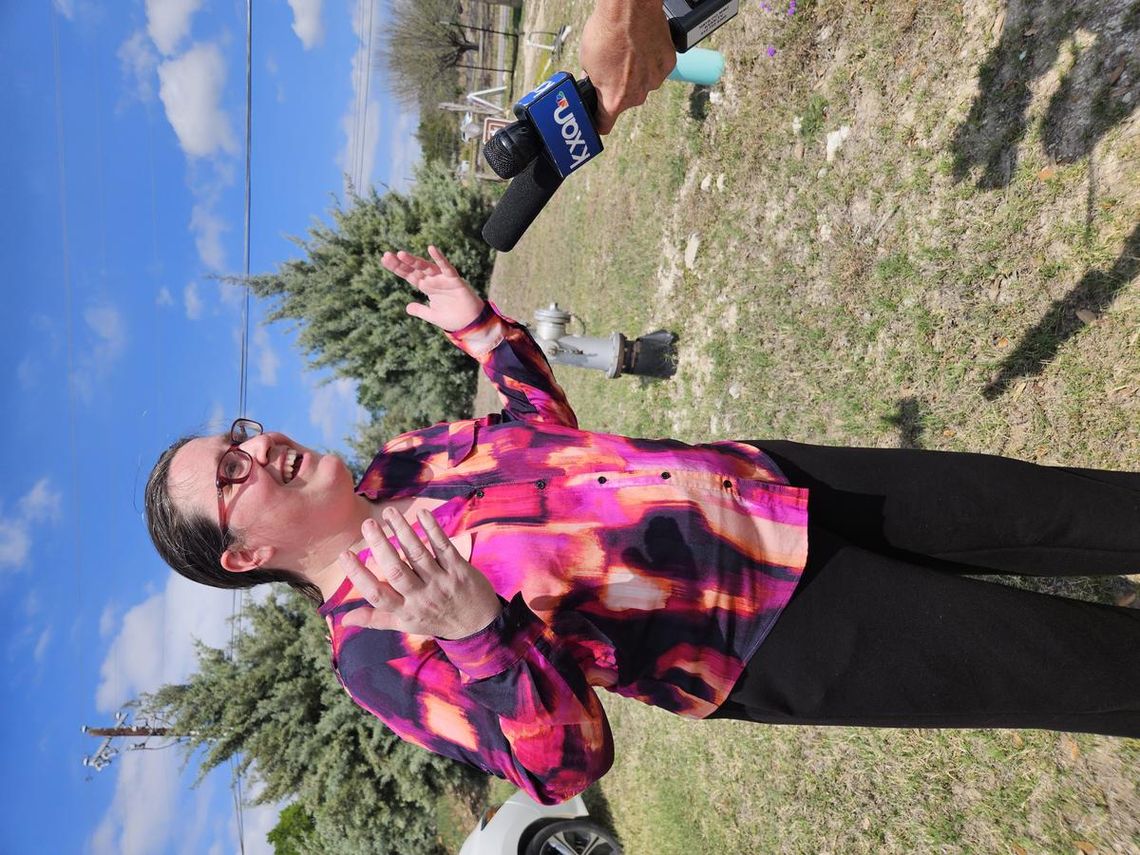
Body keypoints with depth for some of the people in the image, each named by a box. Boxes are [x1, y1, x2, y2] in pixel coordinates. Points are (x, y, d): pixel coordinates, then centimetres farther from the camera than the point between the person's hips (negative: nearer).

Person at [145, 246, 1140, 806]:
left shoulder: (402, 460, 5)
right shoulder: (381, 647, -14)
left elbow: (547, 424, 19)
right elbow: (565, 763, -19)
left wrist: (480, 325, 12)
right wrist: (475, 632, -36)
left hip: (764, 479, 6)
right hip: (783, 630, -6)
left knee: (1053, 506, 13)